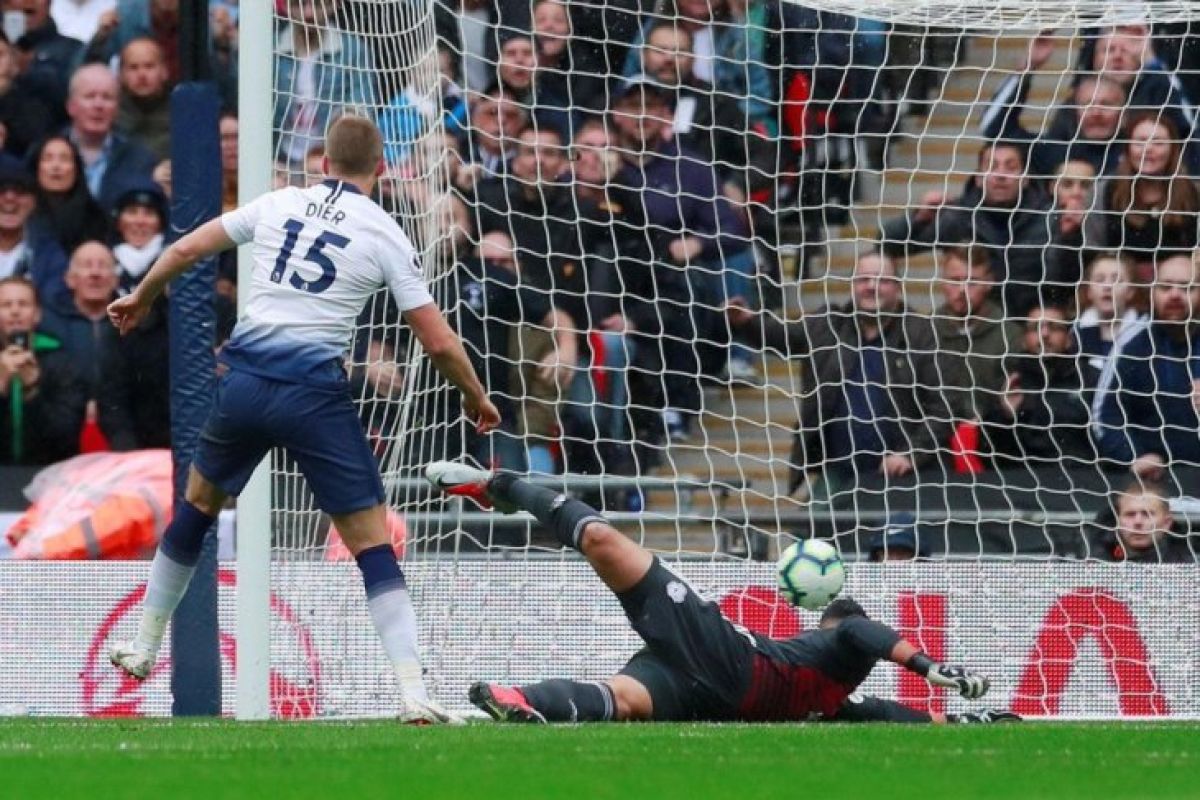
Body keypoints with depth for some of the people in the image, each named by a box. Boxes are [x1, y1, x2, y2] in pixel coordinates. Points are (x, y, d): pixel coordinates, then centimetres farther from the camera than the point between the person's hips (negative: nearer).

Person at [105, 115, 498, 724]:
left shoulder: (279, 204, 9)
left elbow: (185, 250, 14)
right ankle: (413, 692, -12)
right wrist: (476, 398, 17)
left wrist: (139, 299, 33)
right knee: (372, 543, 0)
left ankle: (143, 650, 36)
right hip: (315, 393, -3)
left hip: (244, 378, 3)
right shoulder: (385, 235, 0)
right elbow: (438, 342, -1)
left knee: (197, 505, 27)